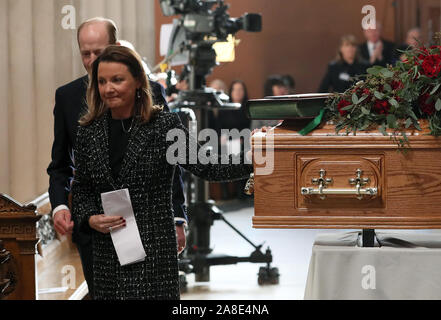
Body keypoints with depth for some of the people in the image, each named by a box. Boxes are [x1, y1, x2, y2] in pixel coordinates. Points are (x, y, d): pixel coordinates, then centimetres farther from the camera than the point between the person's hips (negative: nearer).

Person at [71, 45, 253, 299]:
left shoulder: (164, 126, -4)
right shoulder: (89, 132, 8)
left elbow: (205, 166, -9)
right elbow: (81, 188, 17)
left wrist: (251, 161, -23)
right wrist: (90, 219, -3)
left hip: (153, 250, -4)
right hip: (106, 253, 4)